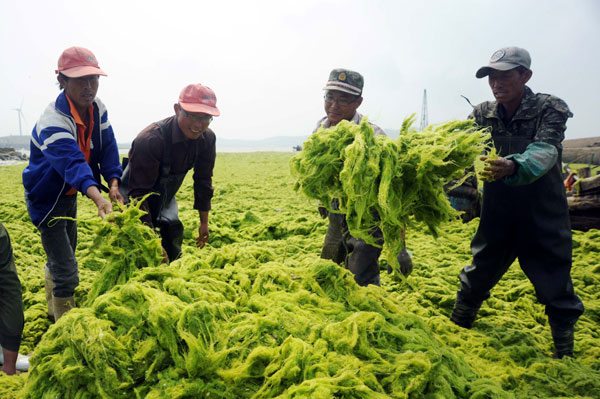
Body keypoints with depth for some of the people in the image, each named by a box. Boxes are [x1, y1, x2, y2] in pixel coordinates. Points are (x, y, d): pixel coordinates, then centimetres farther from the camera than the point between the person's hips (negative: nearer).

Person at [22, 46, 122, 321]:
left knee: (60, 258, 25)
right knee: (66, 272, -6)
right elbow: (72, 161, -48)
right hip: (47, 198, -7)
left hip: (69, 194, 8)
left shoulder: (97, 108, -9)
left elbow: (108, 148, -14)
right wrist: (98, 198, -64)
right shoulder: (53, 122, -32)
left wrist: (113, 183, -32)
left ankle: (53, 310, 47)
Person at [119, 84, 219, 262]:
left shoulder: (207, 138, -15)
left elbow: (203, 180, -1)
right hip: (135, 200, -6)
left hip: (165, 200, 6)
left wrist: (204, 222, 3)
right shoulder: (150, 139, -35)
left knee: (172, 253, 9)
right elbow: (139, 193, -32)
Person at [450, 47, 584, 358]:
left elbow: (545, 151, -31)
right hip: (497, 214, 3)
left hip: (543, 216, -3)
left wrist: (511, 166, -52)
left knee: (555, 286, 6)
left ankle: (565, 356, 26)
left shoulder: (550, 109, -13)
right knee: (477, 277, 15)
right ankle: (455, 333, 35)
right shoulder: (482, 115, -2)